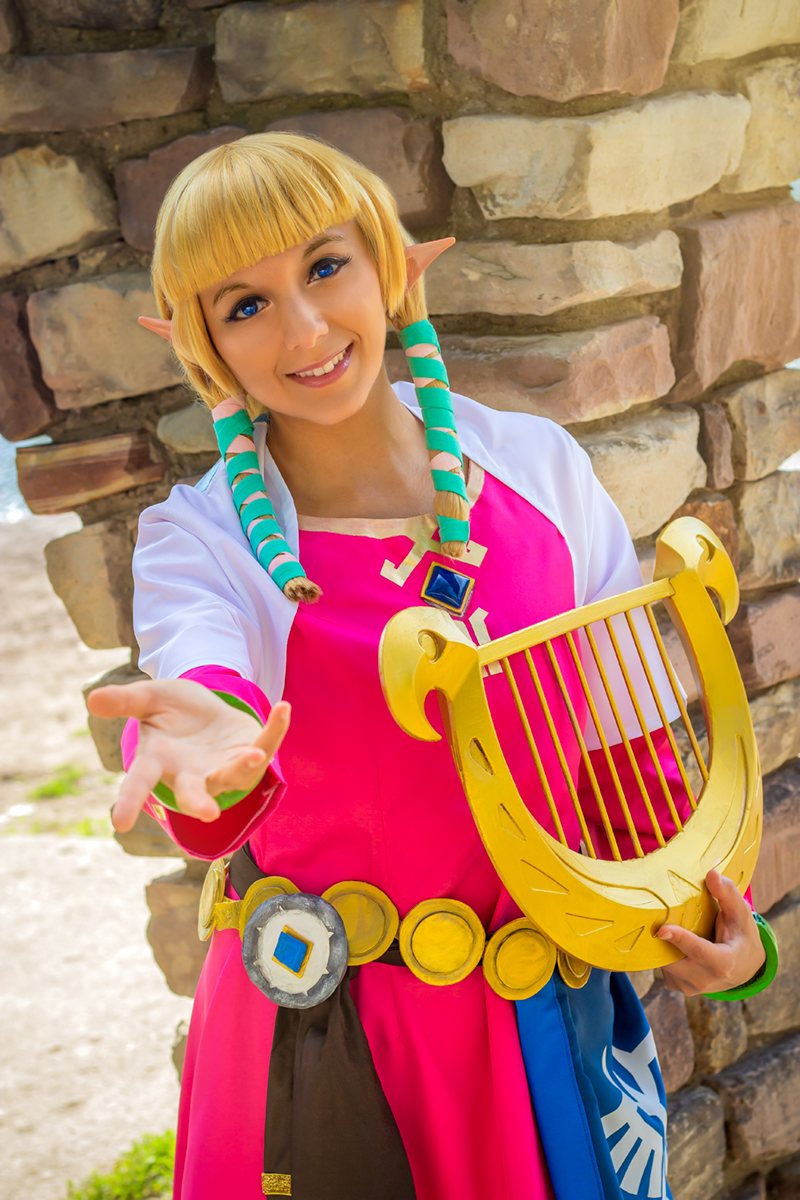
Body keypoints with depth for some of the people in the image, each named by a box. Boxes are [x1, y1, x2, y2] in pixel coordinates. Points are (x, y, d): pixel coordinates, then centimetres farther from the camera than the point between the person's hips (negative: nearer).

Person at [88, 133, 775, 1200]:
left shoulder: (540, 467, -4)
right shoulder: (202, 539, -11)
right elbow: (194, 662, -32)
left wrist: (697, 885, -3)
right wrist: (216, 754, -54)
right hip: (338, 1036, -2)